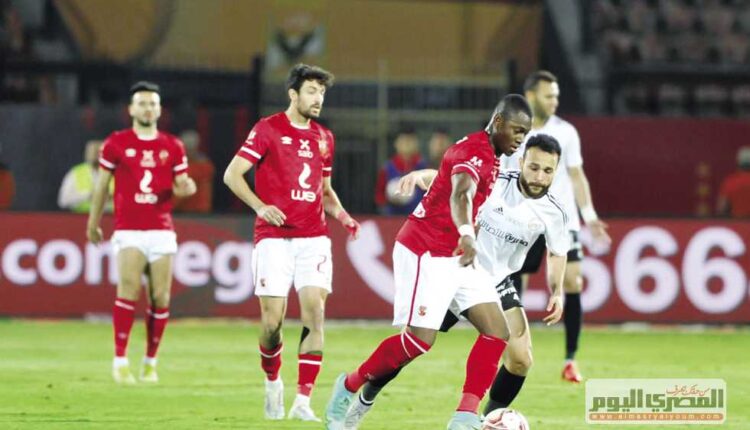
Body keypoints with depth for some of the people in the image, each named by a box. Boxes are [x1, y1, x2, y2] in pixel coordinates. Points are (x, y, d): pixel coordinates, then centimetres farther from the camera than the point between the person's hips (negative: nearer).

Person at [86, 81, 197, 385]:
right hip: (128, 231, -2)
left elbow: (179, 187, 15)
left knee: (160, 298, -2)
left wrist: (185, 188, -9)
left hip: (162, 231, 2)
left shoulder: (172, 147, 10)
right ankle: (120, 360, -13)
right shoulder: (116, 143, 5)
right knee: (128, 289, -18)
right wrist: (93, 222, 14)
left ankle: (150, 362, 11)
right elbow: (102, 185, 11)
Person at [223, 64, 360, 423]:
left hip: (314, 238, 4)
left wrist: (340, 214, 7)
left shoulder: (324, 138, 14)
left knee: (314, 315, -11)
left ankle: (303, 400, -11)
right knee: (272, 321, -5)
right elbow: (232, 174, -4)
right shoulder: (268, 129, -1)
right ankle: (272, 381, 24)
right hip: (274, 238, -4)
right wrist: (260, 206, -17)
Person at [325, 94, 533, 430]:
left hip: (454, 256, 10)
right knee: (421, 339, -14)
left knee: (497, 330, -4)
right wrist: (466, 235, -58)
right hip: (426, 251, -10)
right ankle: (349, 386, 8)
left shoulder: (490, 156, 13)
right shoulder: (474, 151, -19)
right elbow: (461, 193, -40)